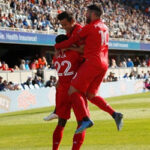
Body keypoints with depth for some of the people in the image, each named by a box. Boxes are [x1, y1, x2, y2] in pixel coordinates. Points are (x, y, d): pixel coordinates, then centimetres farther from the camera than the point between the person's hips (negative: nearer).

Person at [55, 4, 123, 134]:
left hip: (92, 62, -8)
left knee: (73, 91, -8)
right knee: (91, 95, 14)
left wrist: (57, 46, 13)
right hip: (104, 64, 8)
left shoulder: (90, 27, -6)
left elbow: (73, 40, 0)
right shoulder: (104, 28, 19)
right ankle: (115, 114, -1)